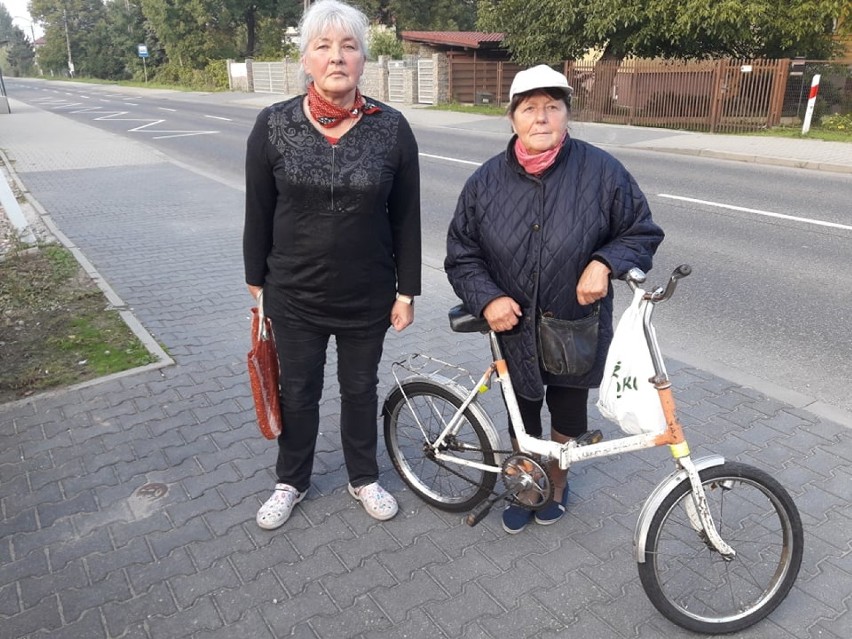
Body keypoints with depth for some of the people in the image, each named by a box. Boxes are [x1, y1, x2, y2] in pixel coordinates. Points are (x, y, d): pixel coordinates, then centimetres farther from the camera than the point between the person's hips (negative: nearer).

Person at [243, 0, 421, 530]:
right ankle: (292, 482, 40)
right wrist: (257, 282, 3)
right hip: (295, 297, 0)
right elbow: (258, 212, 0)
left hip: (369, 298, 0)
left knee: (360, 388, 17)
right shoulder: (274, 125, -7)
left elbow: (406, 217, -3)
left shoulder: (392, 128, -8)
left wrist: (407, 290, -2)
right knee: (299, 393, 16)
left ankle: (364, 478, 41)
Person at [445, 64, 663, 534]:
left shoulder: (601, 171, -12)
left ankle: (556, 481, 49)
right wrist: (487, 298, -17)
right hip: (514, 329, 1)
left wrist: (605, 263, -22)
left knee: (568, 415, 20)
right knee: (521, 419, 17)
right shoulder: (487, 181, -6)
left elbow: (642, 233, -3)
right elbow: (461, 254, -1)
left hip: (577, 327, -1)